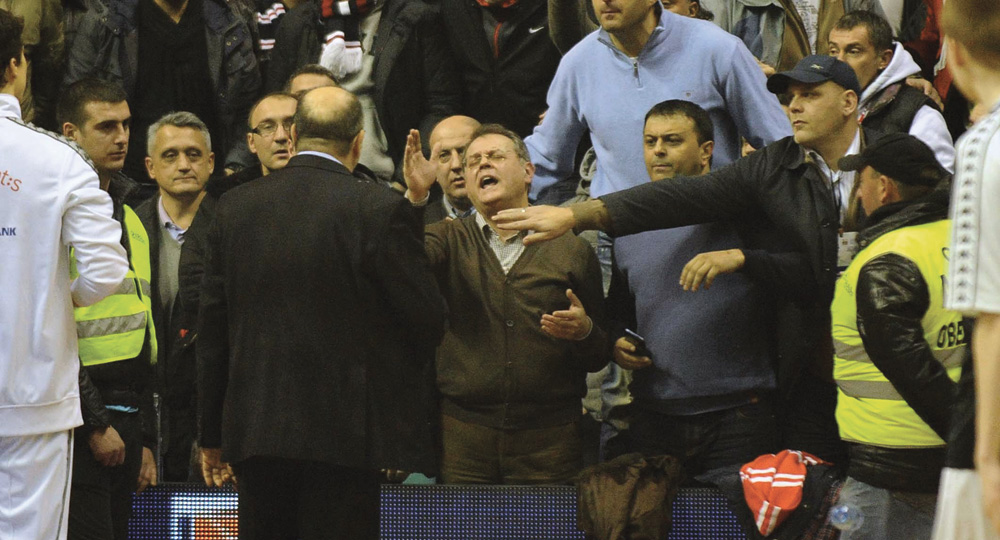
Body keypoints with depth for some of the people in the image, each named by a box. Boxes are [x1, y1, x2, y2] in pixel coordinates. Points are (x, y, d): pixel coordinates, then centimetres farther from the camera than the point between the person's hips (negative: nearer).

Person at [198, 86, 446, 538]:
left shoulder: (235, 208, 5)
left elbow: (211, 329, 9)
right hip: (345, 431, -4)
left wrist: (213, 434, 16)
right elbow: (427, 320, -5)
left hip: (254, 429, 4)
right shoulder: (380, 210, -9)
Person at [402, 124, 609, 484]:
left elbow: (598, 359, 11)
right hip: (463, 433, 0)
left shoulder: (571, 250, 9)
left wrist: (584, 332, -11)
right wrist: (415, 197, -25)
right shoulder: (449, 239, 10)